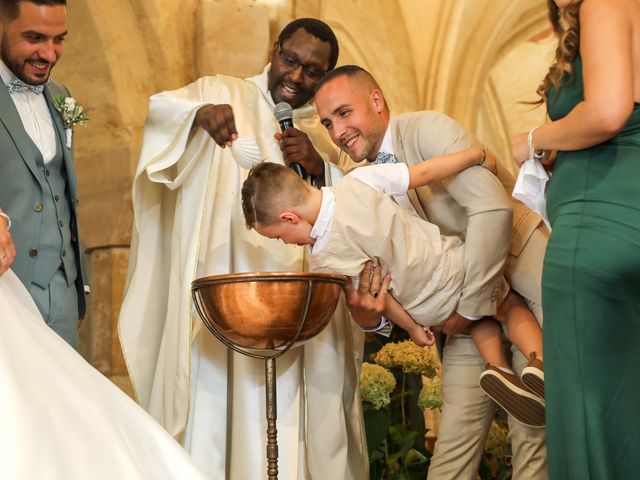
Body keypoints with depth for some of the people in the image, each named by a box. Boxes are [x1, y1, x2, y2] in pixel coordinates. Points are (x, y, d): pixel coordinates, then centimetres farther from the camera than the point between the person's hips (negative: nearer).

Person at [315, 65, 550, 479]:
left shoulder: (428, 130, -16)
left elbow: (492, 208, -28)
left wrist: (469, 307, -22)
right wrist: (369, 314, -17)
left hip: (523, 270, -6)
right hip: (468, 303, 6)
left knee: (532, 431, -8)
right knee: (456, 436, -1)